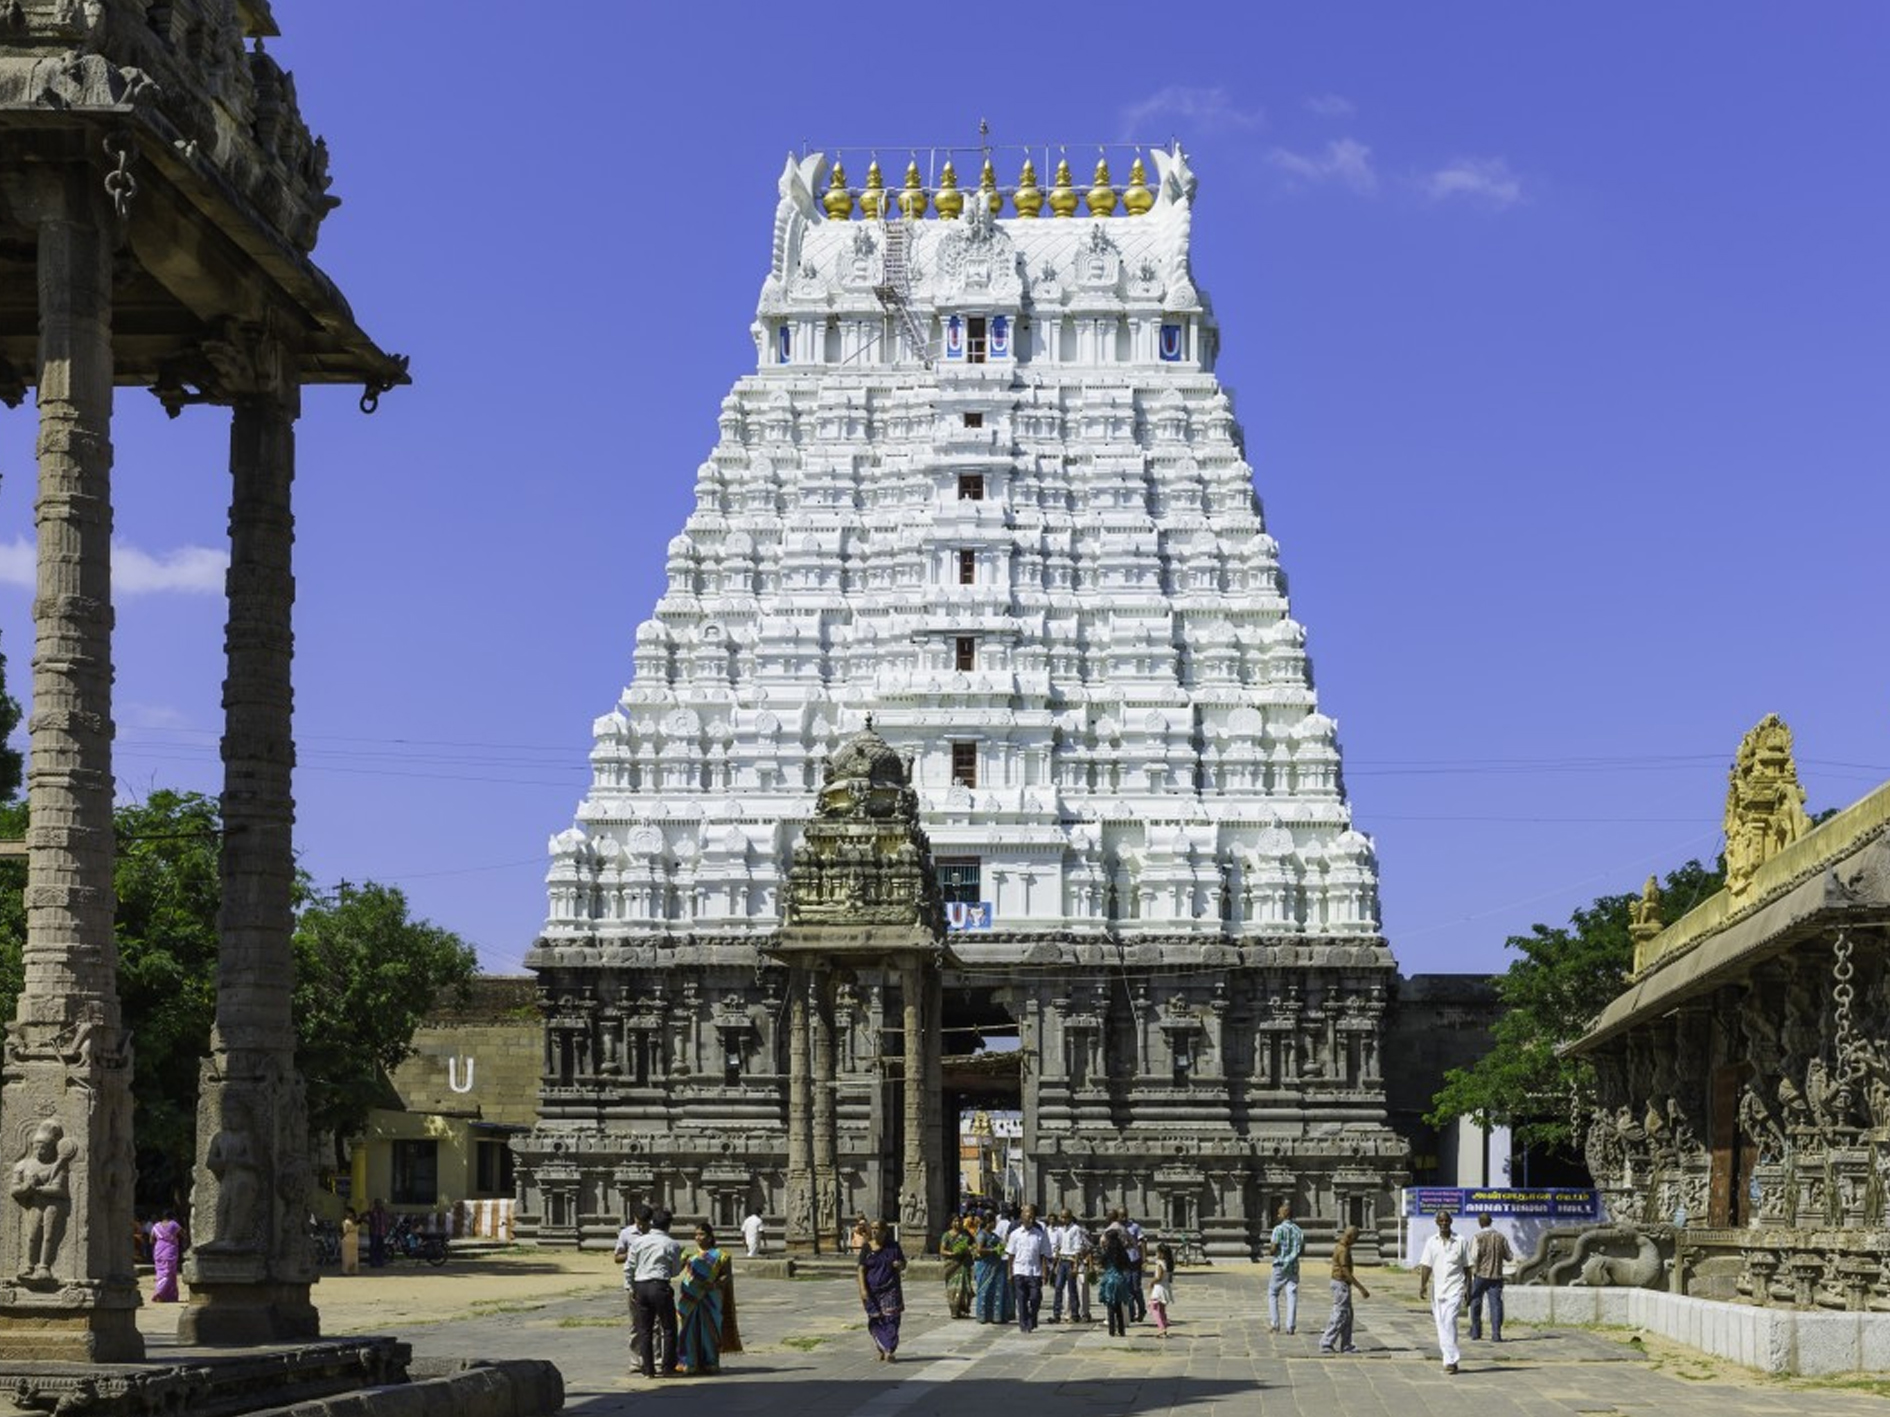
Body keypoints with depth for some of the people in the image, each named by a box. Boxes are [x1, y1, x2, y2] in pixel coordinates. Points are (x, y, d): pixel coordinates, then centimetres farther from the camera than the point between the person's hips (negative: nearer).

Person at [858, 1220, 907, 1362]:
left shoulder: (893, 1246, 3)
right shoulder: (867, 1248, 2)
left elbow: (903, 1264, 10)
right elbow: (861, 1270, -2)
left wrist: (899, 1264, -14)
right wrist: (863, 1289, -12)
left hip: (890, 1290, -1)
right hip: (872, 1290, 1)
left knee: (890, 1319, -8)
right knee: (875, 1321, 2)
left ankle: (889, 1351, -10)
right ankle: (882, 1349, 16)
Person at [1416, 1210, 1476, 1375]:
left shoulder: (1461, 1242, 4)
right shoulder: (1431, 1242, 9)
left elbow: (1467, 1267, 8)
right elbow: (1426, 1266, 5)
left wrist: (1468, 1289, 7)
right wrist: (1423, 1285, -7)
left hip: (1455, 1288, -3)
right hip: (1437, 1288, 3)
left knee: (1449, 1322, -16)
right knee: (1441, 1326, 4)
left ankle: (1450, 1360, -17)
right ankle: (1451, 1359, 13)